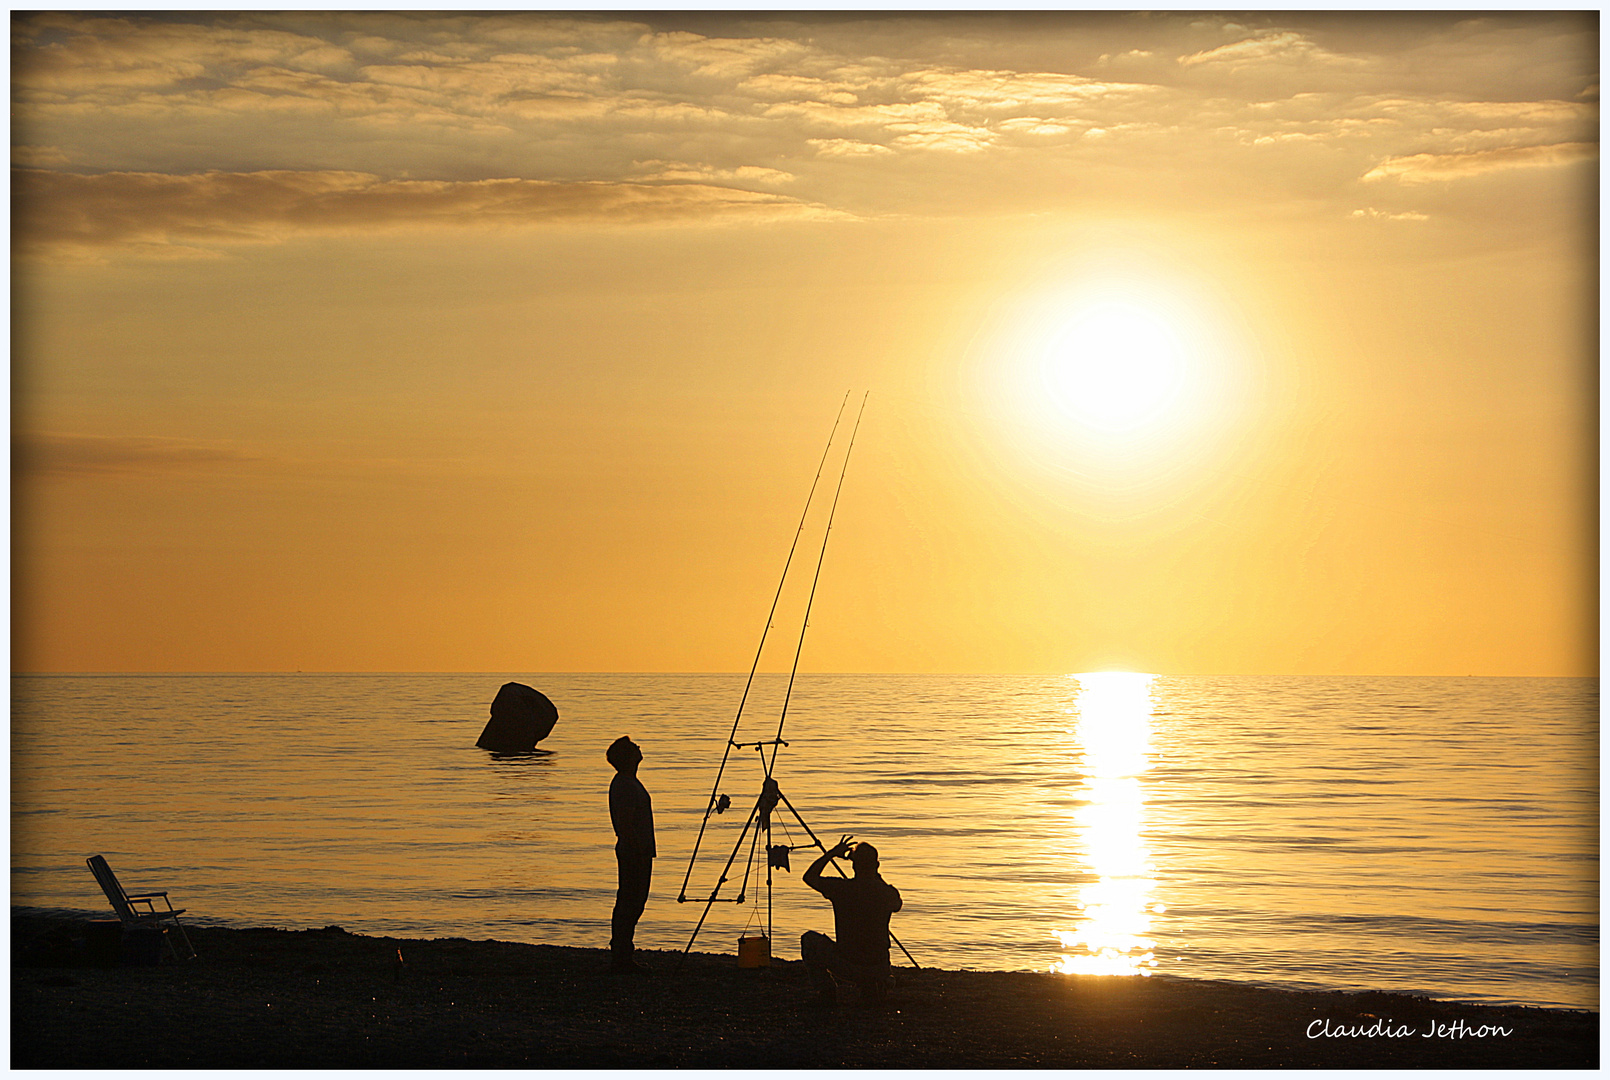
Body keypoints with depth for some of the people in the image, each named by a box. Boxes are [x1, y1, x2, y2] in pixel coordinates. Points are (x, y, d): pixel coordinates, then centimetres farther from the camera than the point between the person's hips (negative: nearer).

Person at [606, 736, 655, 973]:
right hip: (633, 853, -11)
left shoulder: (629, 782, 15)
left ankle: (622, 956, 19)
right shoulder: (624, 786, -17)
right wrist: (638, 851, -22)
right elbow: (625, 824, -22)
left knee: (633, 902, 14)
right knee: (629, 904, -7)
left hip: (638, 852, 11)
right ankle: (621, 958, -5)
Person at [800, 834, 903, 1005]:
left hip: (845, 966, -3)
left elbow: (809, 877, 5)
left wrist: (831, 853, 11)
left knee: (809, 939, 21)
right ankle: (874, 985, 13)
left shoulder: (841, 888, -12)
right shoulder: (888, 893, -5)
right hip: (879, 969, 3)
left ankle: (826, 989, 7)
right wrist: (878, 879, 27)